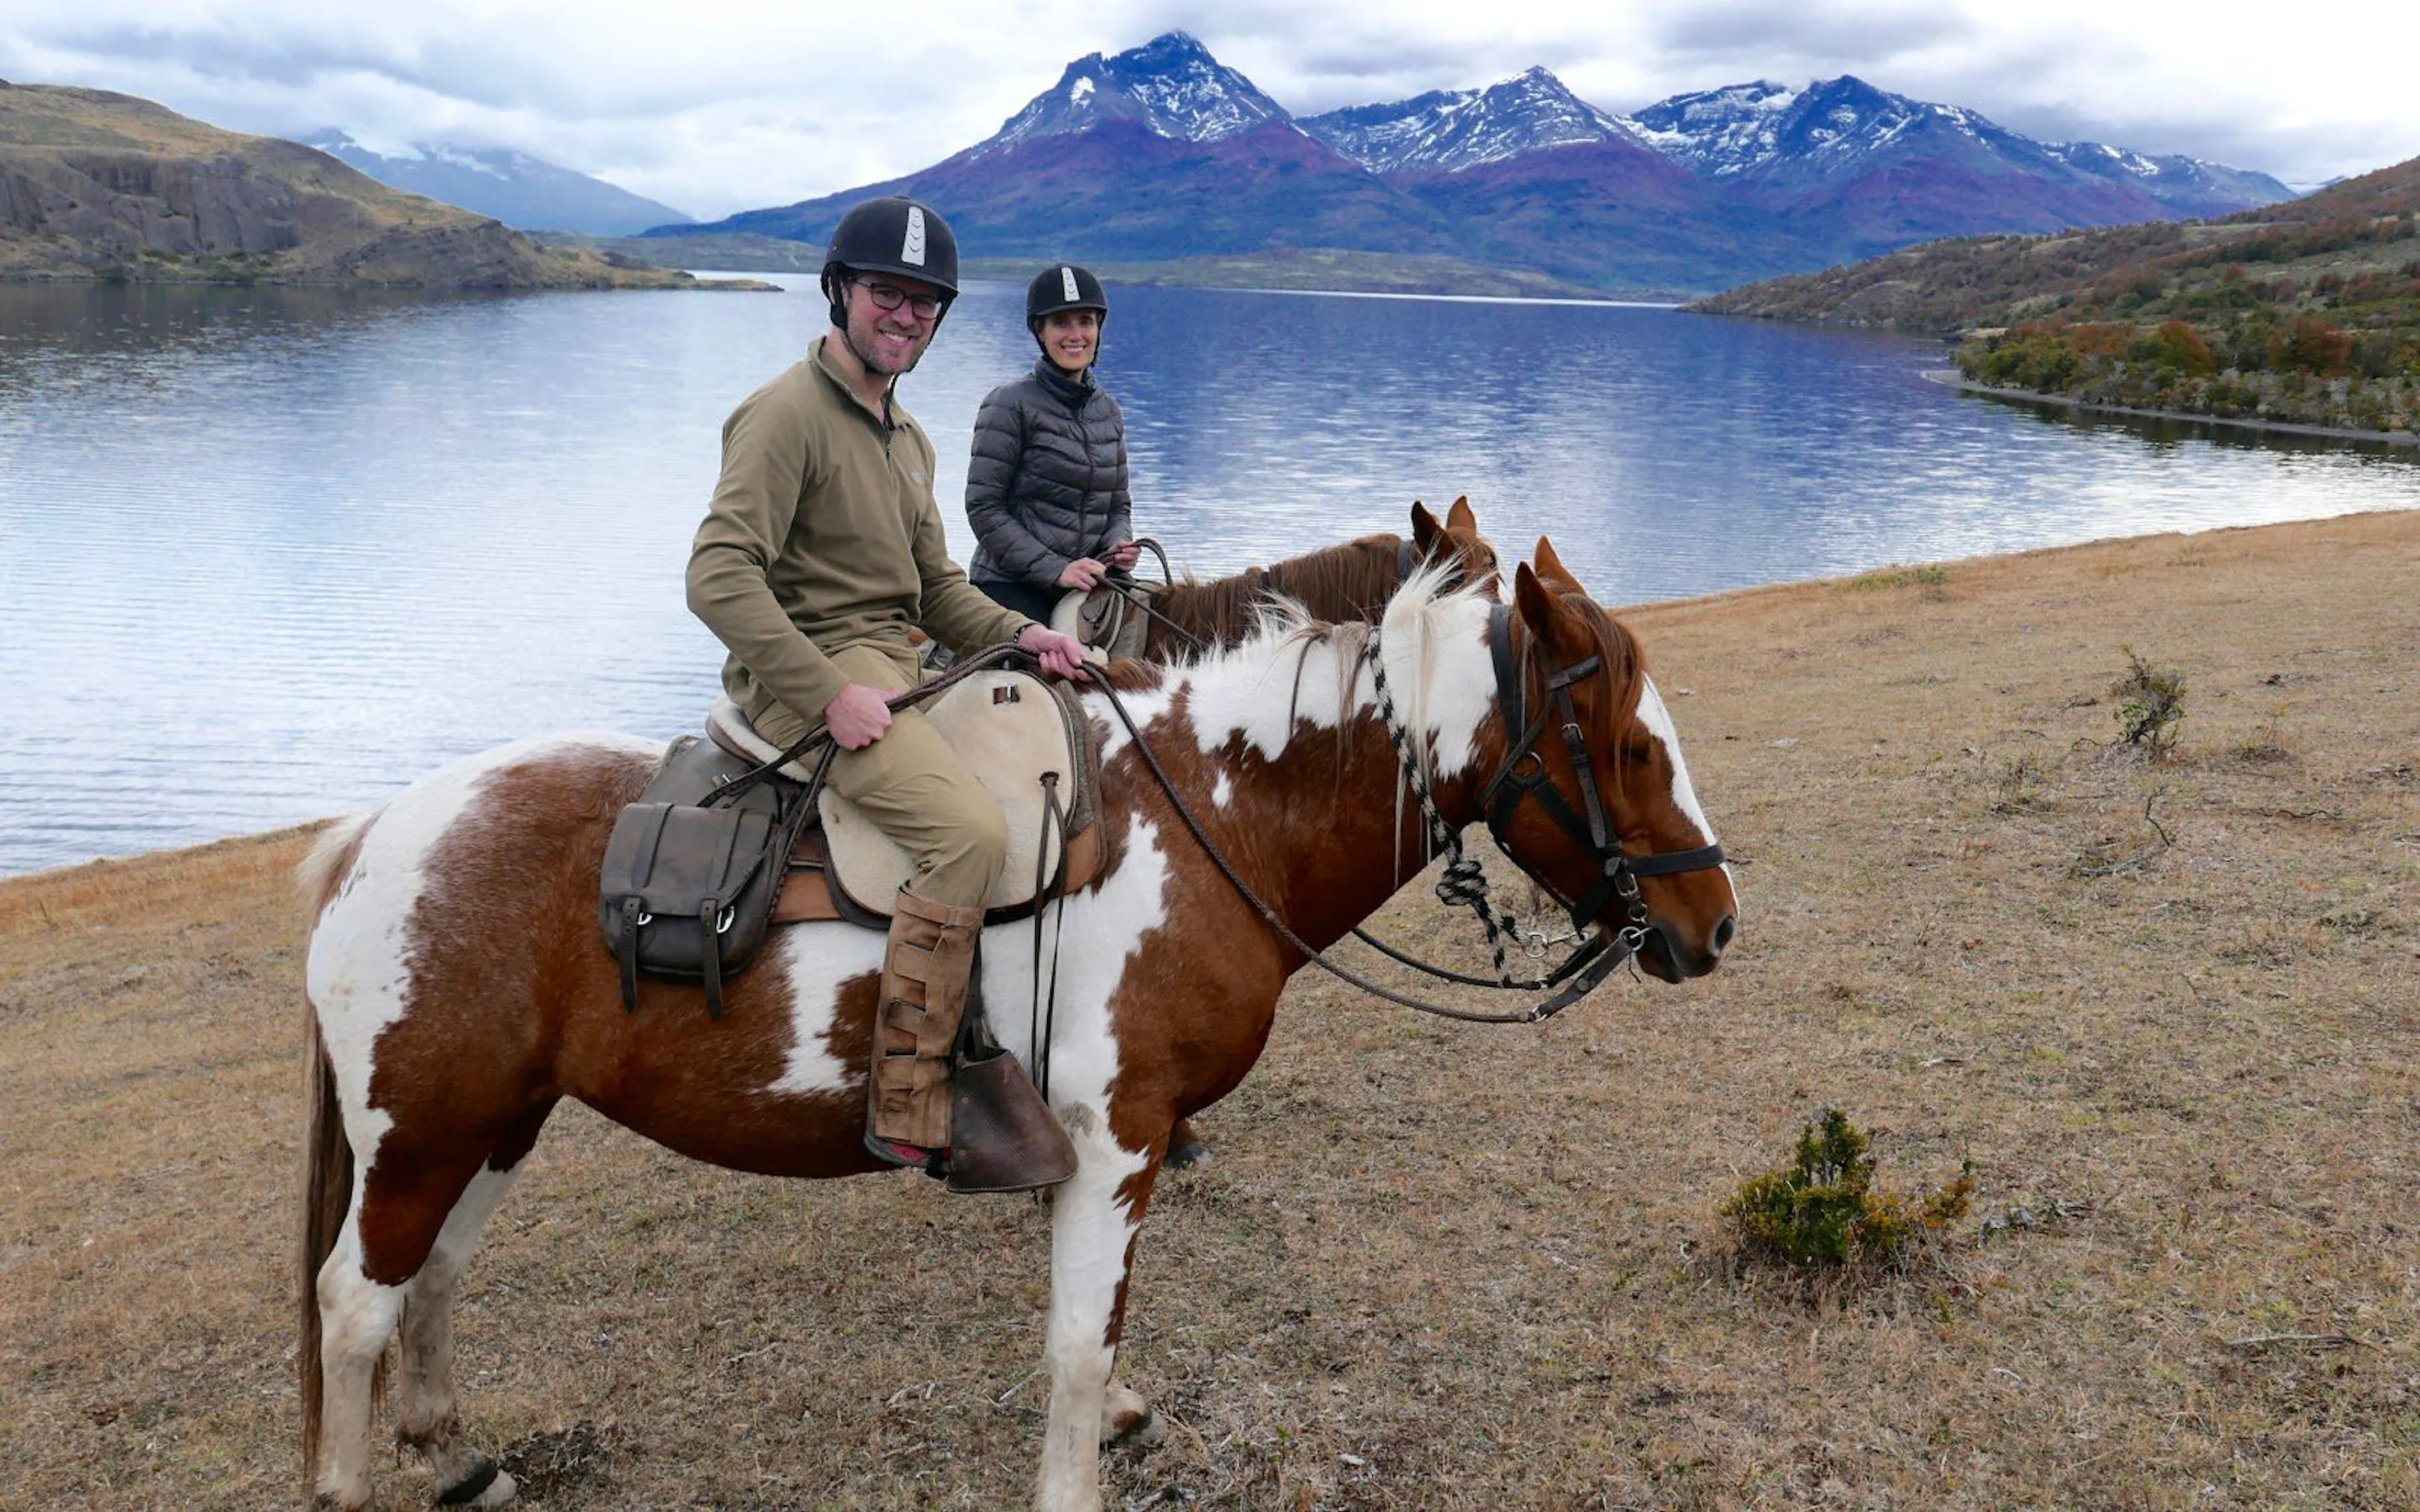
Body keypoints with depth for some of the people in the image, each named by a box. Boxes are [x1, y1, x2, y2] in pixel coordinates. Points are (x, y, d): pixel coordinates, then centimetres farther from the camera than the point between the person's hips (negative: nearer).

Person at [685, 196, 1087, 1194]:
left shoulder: (907, 437, 21)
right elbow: (719, 578, -19)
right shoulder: (787, 414, -9)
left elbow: (934, 587, 23)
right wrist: (832, 692, -24)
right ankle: (910, 1110, -23)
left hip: (899, 668, 10)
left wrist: (1018, 634, 4)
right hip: (809, 678, -10)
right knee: (970, 832, -30)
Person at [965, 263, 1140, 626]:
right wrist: (1055, 569, -15)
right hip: (1010, 587, -6)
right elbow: (983, 508, -9)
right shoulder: (1010, 405, -5)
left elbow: (1119, 504, 21)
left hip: (1085, 583, 6)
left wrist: (1118, 544, -2)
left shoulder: (1108, 411, 14)